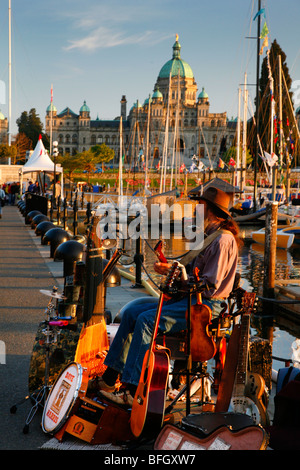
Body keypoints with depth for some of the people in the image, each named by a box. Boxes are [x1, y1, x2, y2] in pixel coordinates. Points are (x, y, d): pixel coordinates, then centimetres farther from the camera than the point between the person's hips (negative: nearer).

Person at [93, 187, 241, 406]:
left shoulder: (223, 240, -15)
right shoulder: (209, 235, 18)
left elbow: (209, 286, -21)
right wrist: (172, 268, 4)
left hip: (205, 305, -10)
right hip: (190, 299, 10)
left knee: (146, 320, -25)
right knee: (131, 312, 2)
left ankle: (133, 390, -20)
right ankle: (110, 378, 5)